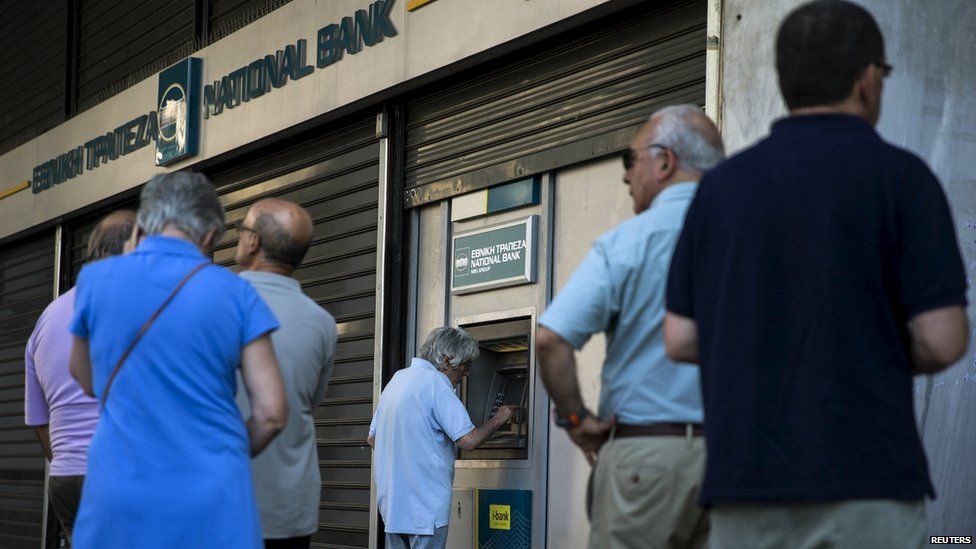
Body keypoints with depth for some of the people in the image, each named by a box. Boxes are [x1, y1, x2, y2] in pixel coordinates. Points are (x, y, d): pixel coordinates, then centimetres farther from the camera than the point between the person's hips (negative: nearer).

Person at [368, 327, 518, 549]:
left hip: (391, 499, 8)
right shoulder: (435, 384, -14)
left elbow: (372, 438, 20)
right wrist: (499, 419, -2)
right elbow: (468, 440, -18)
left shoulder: (397, 379, 14)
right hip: (425, 503, -8)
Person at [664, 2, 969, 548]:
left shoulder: (722, 185, 9)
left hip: (746, 482, 4)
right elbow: (941, 341, -8)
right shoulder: (899, 176, -4)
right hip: (865, 481, -4)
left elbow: (681, 340, 8)